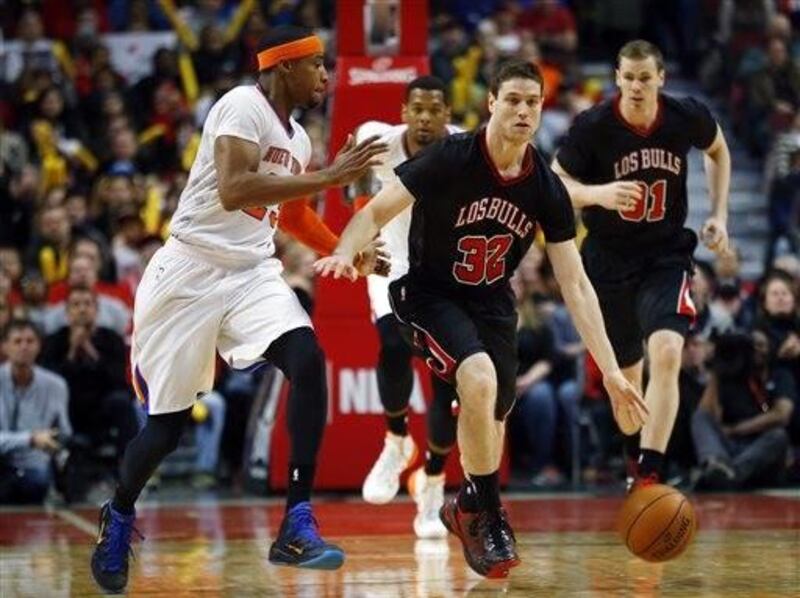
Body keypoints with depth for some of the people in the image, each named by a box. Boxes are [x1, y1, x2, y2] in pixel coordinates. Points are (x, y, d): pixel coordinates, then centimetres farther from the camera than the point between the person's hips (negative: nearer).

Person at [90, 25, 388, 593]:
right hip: (192, 269, -6)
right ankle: (119, 516, 33)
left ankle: (298, 524, -20)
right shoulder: (244, 105, -13)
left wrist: (345, 249, 24)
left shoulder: (298, 138, 13)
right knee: (167, 422, 2)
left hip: (253, 271, 6)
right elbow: (233, 191, -28)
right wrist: (329, 178, -27)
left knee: (308, 361, -21)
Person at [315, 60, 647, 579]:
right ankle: (488, 513, -14)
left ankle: (469, 508, 41)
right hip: (430, 295, -5)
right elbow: (376, 213, -19)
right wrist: (346, 253, -43)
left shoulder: (547, 189, -11)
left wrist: (611, 371, -13)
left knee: (493, 412, 12)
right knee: (480, 378, -29)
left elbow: (576, 285, -8)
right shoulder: (450, 158, -22)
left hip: (492, 302, 5)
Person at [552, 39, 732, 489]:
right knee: (626, 371, 14)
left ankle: (649, 474, -23)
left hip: (667, 255, 0)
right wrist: (598, 194, -31)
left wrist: (719, 215, 5)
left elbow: (718, 151, 13)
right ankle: (634, 456, 43)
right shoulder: (593, 126, -16)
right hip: (609, 259, 0)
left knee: (667, 353, -24)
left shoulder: (687, 117, -9)